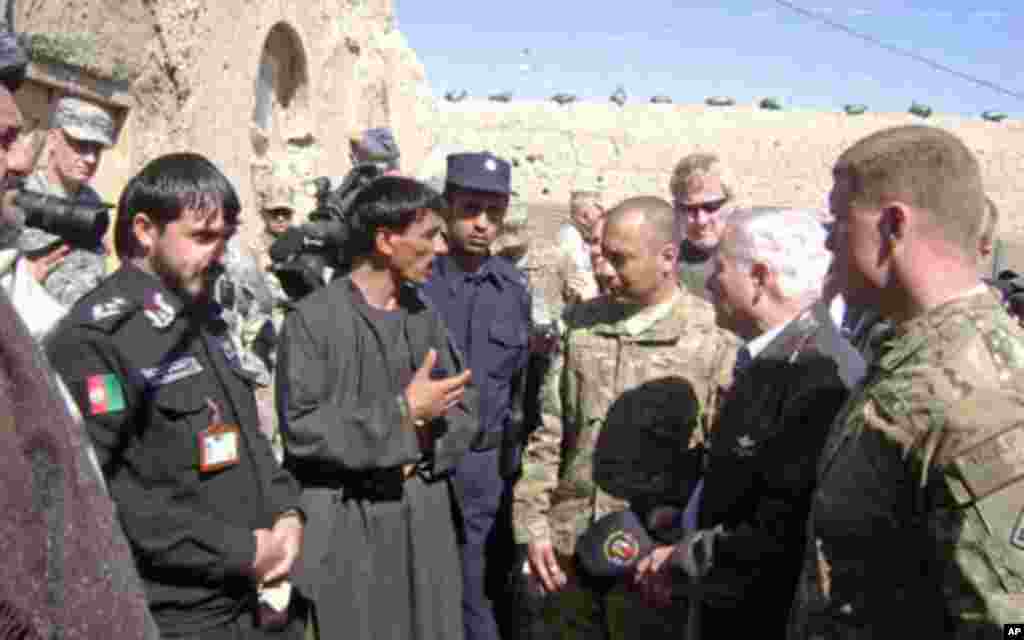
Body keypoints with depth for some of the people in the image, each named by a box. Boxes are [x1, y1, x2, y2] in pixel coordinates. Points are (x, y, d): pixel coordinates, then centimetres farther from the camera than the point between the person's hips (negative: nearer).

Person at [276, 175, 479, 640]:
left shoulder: (424, 317, 10)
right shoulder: (313, 318, -11)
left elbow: (465, 409, 9)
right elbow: (302, 428, -18)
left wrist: (423, 444, -11)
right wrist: (402, 413, -15)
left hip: (425, 516, 6)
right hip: (346, 524, -5)